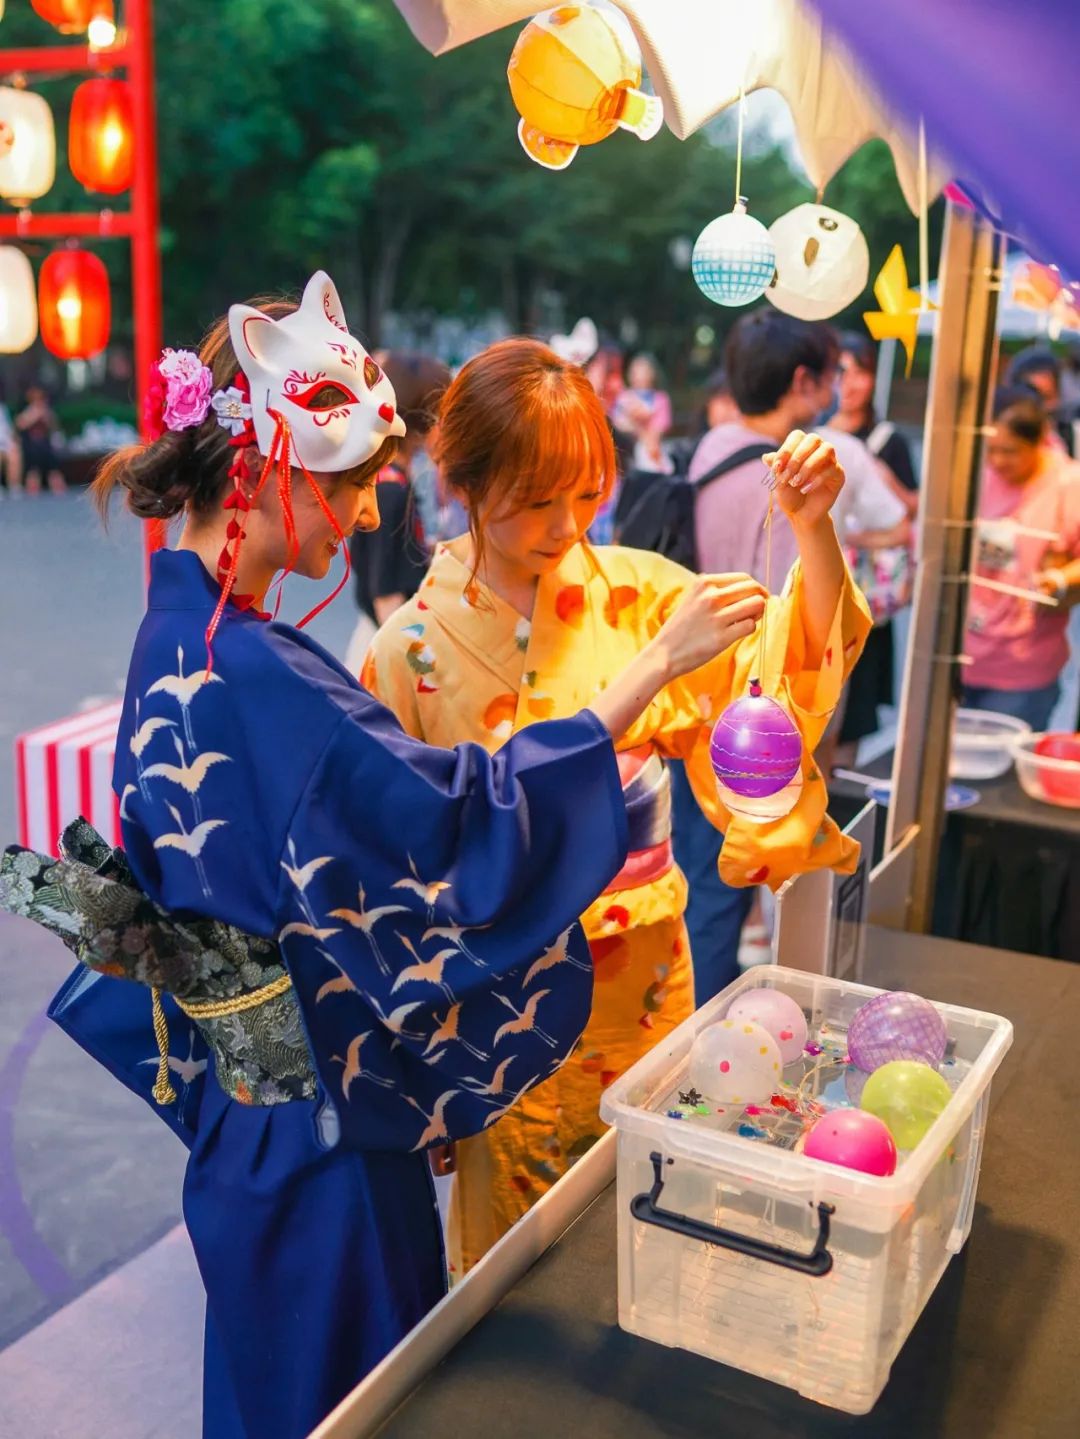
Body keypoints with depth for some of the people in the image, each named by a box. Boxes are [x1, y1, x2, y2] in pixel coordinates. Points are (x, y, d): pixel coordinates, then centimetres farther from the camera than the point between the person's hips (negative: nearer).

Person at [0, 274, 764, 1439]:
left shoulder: (182, 635, 2)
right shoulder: (248, 674, -29)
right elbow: (461, 816, -31)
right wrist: (655, 663, -27)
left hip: (255, 1090, 9)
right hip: (314, 1115, -9)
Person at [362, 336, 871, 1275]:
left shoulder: (638, 590, -5)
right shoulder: (418, 646, -12)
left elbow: (791, 678, -9)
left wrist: (814, 531, -23)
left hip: (644, 983, 3)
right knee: (513, 1251, 17)